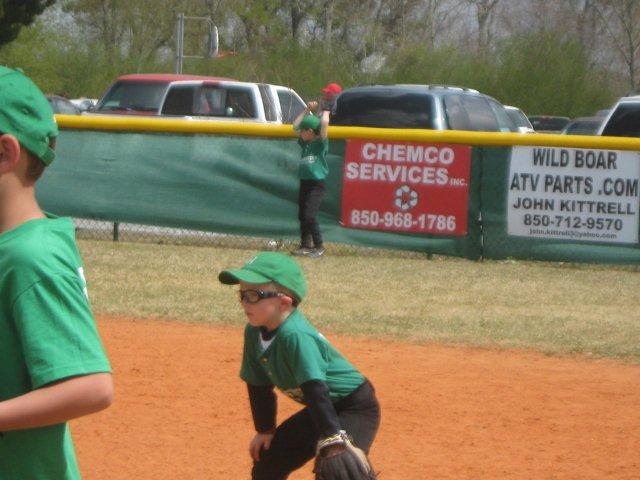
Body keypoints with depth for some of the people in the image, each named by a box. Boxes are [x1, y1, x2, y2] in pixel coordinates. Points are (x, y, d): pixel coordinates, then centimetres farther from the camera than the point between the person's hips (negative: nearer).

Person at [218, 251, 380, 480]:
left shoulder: (296, 336, -33)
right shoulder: (254, 332, -7)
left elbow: (316, 389, -40)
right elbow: (258, 385, 6)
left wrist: (332, 439, -45)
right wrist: (265, 430, 11)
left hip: (356, 408, -10)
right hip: (318, 410, 10)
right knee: (267, 461, 16)